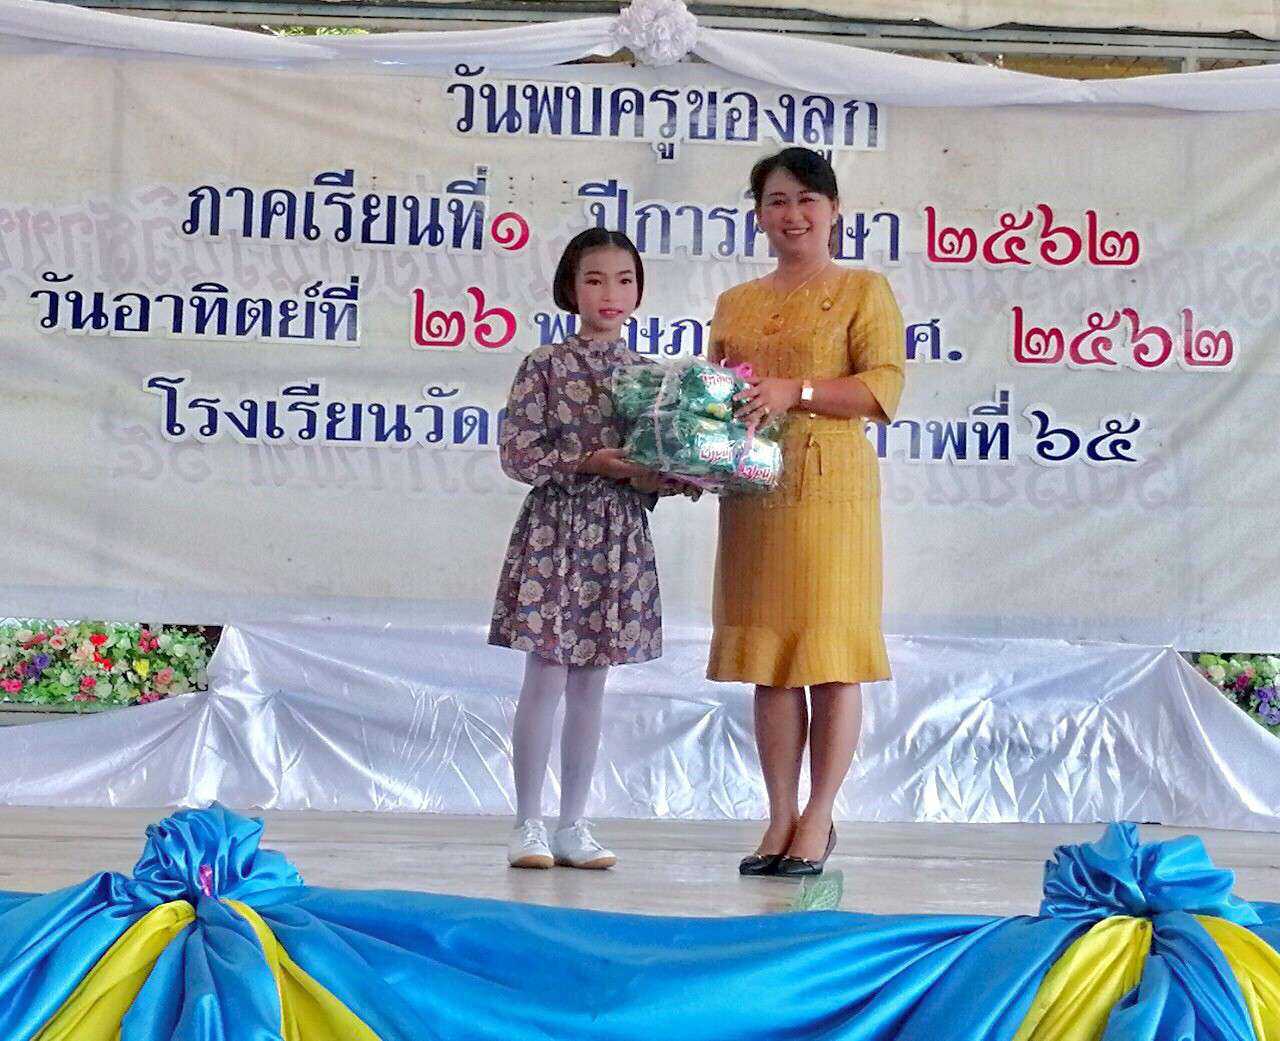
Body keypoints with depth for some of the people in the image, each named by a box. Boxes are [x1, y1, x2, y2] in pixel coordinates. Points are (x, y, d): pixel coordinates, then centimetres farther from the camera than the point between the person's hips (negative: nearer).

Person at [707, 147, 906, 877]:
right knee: (768, 659, 5)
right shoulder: (735, 304, 18)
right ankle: (781, 819, 11)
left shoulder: (863, 291, 4)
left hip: (833, 487, -4)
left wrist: (796, 391, -18)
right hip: (752, 490, 5)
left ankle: (819, 819, 4)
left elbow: (883, 386, -7)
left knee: (831, 656, -4)